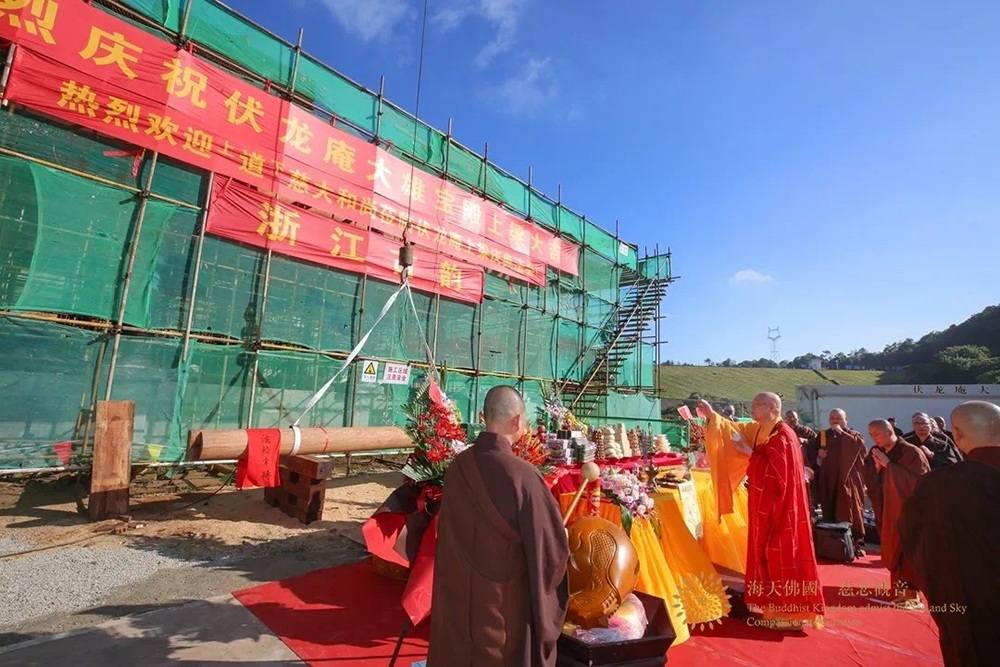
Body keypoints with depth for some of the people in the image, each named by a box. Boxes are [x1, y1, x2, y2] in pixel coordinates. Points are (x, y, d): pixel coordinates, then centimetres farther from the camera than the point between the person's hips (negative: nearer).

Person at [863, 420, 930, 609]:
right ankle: (898, 589, 22)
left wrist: (888, 465, -23)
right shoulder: (875, 455, 4)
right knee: (892, 549, 10)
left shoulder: (911, 452, -11)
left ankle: (912, 593, 10)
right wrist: (876, 468, -14)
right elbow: (871, 484, 4)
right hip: (888, 510, 5)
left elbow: (919, 480, -20)